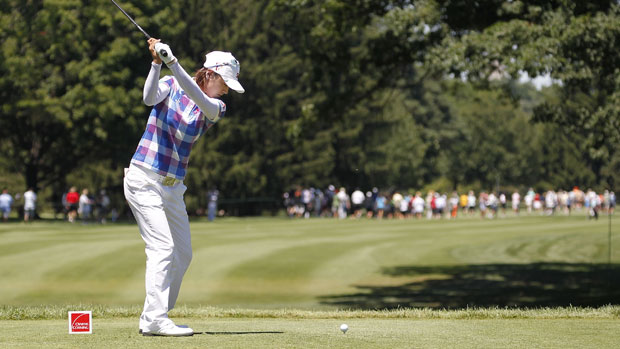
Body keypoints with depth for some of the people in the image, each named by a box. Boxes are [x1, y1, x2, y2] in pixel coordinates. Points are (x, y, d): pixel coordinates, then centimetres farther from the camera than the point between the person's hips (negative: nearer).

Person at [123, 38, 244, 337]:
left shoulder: (216, 109, 3)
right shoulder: (171, 86, -3)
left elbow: (201, 101, -19)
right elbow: (149, 98, -23)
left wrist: (172, 63, -33)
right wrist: (157, 63, -36)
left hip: (173, 188, 7)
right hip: (144, 180, -6)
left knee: (183, 254, 7)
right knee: (162, 247, -17)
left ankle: (151, 318, 14)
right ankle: (155, 320, -20)